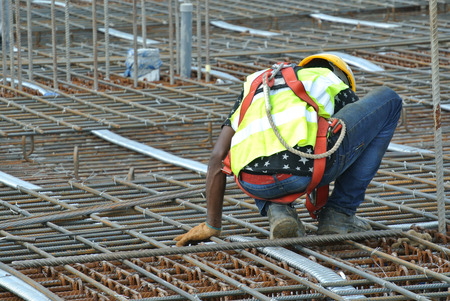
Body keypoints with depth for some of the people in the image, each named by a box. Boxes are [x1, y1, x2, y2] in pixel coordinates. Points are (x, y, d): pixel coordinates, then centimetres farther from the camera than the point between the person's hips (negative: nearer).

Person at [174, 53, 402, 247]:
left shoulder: (254, 85, 37)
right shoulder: (334, 84, 30)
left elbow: (217, 158, 29)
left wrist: (212, 226, 34)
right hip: (305, 167, -4)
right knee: (388, 100, 22)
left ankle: (277, 211, 12)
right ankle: (339, 215, 20)